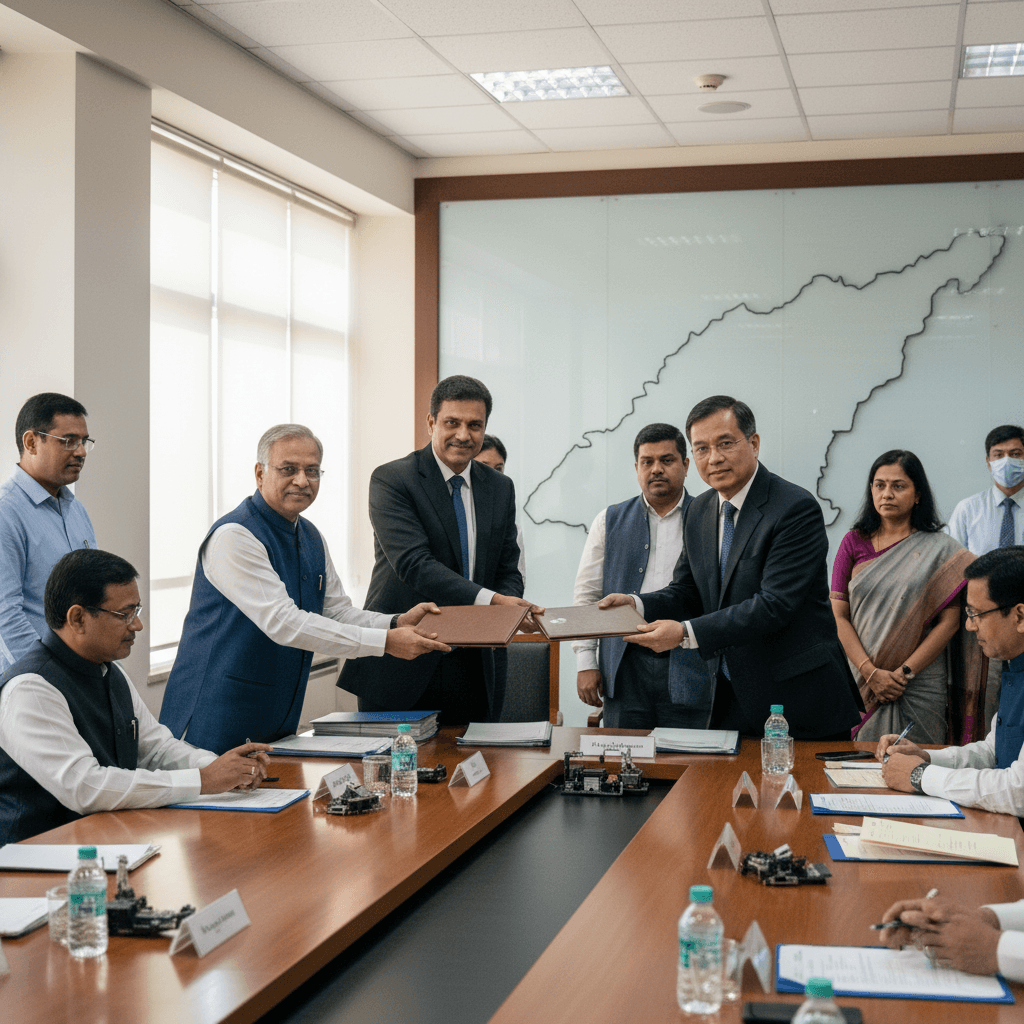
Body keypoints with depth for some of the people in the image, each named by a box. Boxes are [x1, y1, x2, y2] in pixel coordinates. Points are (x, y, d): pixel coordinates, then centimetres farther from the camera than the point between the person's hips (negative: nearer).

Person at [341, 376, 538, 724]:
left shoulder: (500, 488, 11)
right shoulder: (391, 480, -7)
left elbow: (508, 572, 11)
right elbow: (414, 564, -19)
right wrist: (489, 600, -29)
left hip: (475, 668, 5)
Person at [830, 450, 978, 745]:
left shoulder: (941, 550, 2)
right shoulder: (854, 543, 7)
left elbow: (949, 621, -3)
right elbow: (838, 615, 1)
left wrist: (903, 673, -10)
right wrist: (871, 673, -10)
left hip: (922, 685, -1)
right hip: (860, 682, 1)